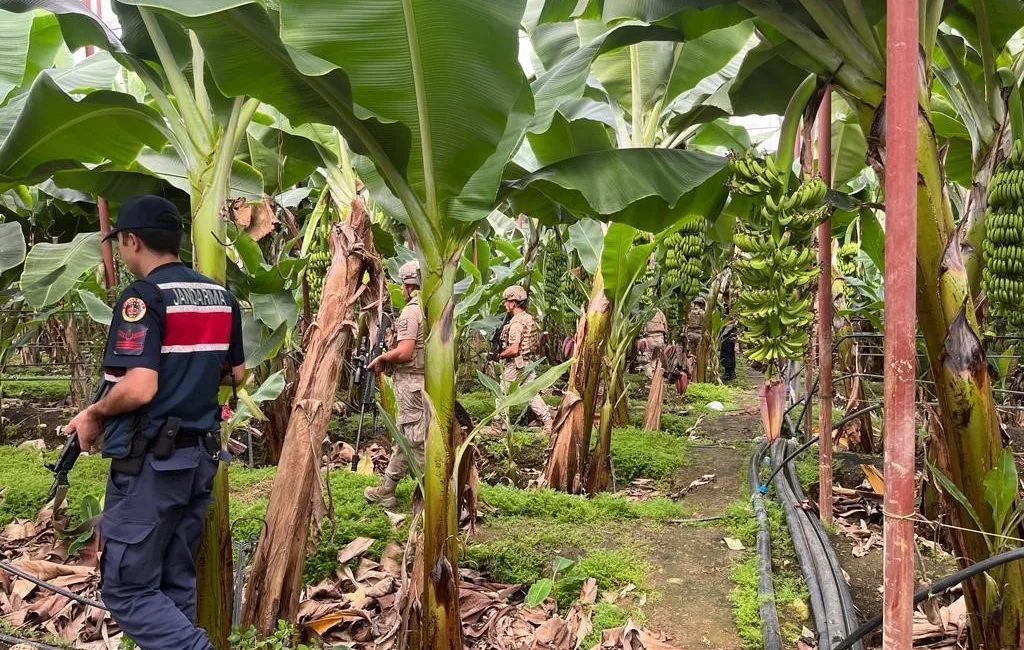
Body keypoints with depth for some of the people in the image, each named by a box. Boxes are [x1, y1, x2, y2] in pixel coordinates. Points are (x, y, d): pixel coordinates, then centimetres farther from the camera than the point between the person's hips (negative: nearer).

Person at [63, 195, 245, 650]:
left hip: (152, 461, -8)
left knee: (126, 588, 2)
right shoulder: (221, 296, 8)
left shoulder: (143, 296, -15)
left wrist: (94, 414, -7)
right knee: (177, 583, 16)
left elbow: (139, 388, -24)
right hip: (202, 455, 8)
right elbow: (236, 374, 17)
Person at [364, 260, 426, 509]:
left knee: (417, 441, -2)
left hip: (411, 381, -9)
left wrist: (380, 359, -7)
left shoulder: (411, 311, -16)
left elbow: (404, 352, -24)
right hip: (432, 379, 9)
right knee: (405, 436, 15)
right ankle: (386, 490, 24)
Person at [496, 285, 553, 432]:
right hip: (529, 362, 8)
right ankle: (549, 422, 5)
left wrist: (499, 355, -11)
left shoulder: (516, 323, -20)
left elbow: (513, 349, -26)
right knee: (532, 394, 10)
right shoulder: (530, 319, 8)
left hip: (515, 365, -8)